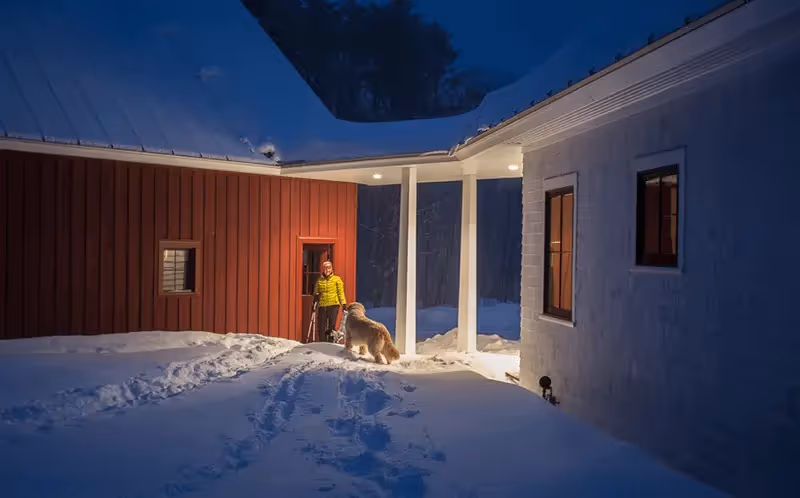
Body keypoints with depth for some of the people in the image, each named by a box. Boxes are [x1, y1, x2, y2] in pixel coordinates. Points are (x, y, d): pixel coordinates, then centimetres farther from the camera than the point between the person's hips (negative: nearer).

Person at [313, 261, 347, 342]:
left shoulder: (337, 279, 3)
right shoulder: (319, 280, 11)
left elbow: (341, 292, 2)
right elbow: (316, 292, 18)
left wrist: (343, 303, -4)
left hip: (333, 305, -3)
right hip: (322, 305, 3)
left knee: (332, 325, -4)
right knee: (322, 325, 2)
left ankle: (331, 341, 4)